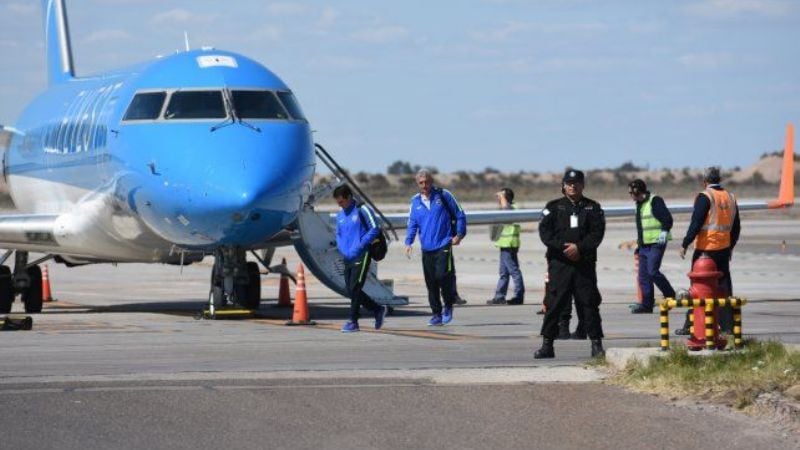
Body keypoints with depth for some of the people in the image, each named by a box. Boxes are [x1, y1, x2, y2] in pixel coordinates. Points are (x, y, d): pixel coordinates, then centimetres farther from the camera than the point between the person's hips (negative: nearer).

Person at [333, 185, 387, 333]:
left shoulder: (362, 210, -7)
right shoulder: (340, 215, 14)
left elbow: (374, 229, -10)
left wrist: (359, 246, -16)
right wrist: (342, 248, 3)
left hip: (361, 256, -7)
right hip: (347, 258, 7)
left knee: (354, 288, -12)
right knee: (350, 291, 6)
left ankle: (353, 321, -6)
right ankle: (378, 310, 22)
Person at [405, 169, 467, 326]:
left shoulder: (443, 195, 0)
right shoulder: (415, 201, 9)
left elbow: (459, 215, 6)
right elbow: (412, 224, 11)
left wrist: (459, 234, -3)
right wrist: (408, 243, -2)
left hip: (443, 245, -4)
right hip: (426, 248, 4)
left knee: (442, 275, -16)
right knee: (431, 283, 4)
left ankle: (448, 306, 5)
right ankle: (436, 314, 12)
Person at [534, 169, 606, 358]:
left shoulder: (592, 208, 10)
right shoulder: (553, 207, 9)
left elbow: (597, 233, -1)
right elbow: (545, 232, -1)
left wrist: (579, 247, -15)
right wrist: (563, 248, -13)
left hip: (584, 262, 0)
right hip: (559, 263, 0)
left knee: (589, 303, 0)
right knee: (554, 303, -3)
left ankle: (596, 343, 5)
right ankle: (547, 345, 0)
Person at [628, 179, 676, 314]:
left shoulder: (655, 201, -9)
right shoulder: (639, 205, 20)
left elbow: (667, 219, -15)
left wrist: (664, 232, -25)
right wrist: (638, 245, 26)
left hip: (656, 243, -9)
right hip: (644, 245, 9)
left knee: (652, 271, -17)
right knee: (643, 275, 5)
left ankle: (670, 296, -3)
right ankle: (647, 304, 8)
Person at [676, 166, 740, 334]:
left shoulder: (704, 197, -11)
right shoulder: (730, 198, 10)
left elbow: (696, 224, -16)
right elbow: (736, 227, 16)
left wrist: (685, 244, -10)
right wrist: (730, 247, 27)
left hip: (705, 249, -6)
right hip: (724, 249, 6)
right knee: (723, 286, 9)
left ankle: (690, 325, 4)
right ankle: (727, 325, 6)